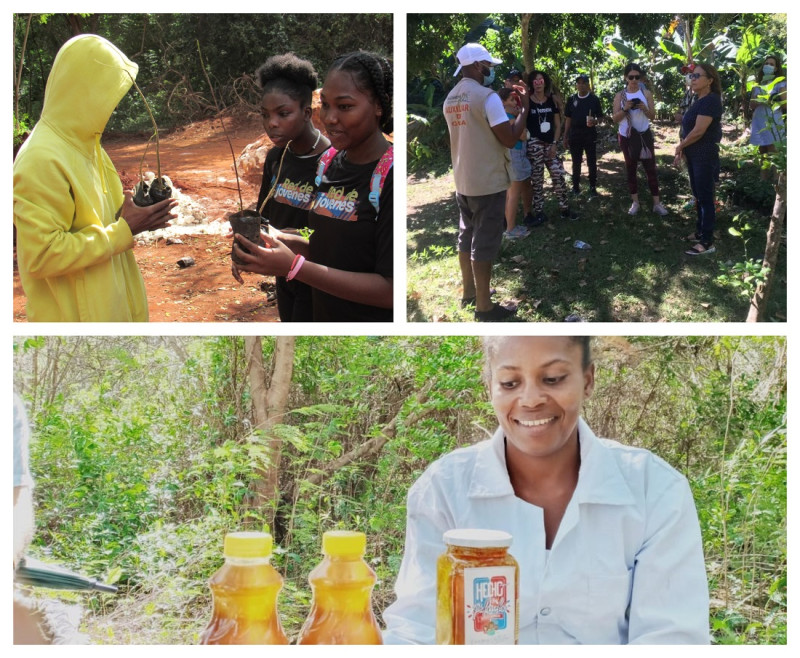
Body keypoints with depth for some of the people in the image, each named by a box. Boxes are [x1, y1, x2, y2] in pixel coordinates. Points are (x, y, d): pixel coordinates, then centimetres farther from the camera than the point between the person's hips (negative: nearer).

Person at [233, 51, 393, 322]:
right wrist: (280, 239, -5)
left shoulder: (391, 177, -19)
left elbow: (390, 291, -22)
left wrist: (294, 267, -24)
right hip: (323, 317, 7)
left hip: (373, 319, -6)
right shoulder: (328, 161, 4)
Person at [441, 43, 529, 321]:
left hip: (462, 180, 8)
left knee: (467, 236, 17)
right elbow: (510, 139, -19)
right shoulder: (487, 97, -18)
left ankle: (469, 292, 29)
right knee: (484, 243, -2)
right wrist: (524, 107, -7)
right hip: (488, 182, -8)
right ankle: (484, 306, 3)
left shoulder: (451, 99, 8)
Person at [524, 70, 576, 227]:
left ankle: (564, 208, 13)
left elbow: (558, 124, 8)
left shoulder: (552, 100, 6)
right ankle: (538, 213, 7)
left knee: (559, 175, 1)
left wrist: (554, 144, 0)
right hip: (534, 145, -3)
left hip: (550, 144, 3)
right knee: (537, 179, 0)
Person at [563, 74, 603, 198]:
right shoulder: (572, 99, 4)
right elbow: (568, 118, 8)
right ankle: (576, 187, 17)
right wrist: (565, 136, 5)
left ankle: (592, 187, 12)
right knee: (576, 163, 8)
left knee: (592, 162, 3)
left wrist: (594, 121, -22)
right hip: (575, 135, 2)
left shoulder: (594, 99, -1)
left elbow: (600, 117, 2)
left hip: (590, 134, -2)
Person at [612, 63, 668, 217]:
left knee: (651, 168, -2)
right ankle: (635, 202, 16)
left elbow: (652, 116, -2)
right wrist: (625, 109, -22)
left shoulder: (646, 93, -2)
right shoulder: (620, 96, -2)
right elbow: (615, 119, -5)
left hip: (644, 135, -1)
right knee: (630, 169, 7)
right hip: (627, 137, 1)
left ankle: (657, 203, 0)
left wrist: (644, 109, -22)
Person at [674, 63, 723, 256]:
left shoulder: (711, 100, -17)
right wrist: (682, 149, 5)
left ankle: (708, 242, -2)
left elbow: (698, 131, -21)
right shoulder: (699, 101, 12)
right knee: (699, 196, 16)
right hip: (694, 156, 10)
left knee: (706, 198, -6)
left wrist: (680, 146, -7)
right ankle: (701, 232, 27)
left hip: (705, 157, -10)